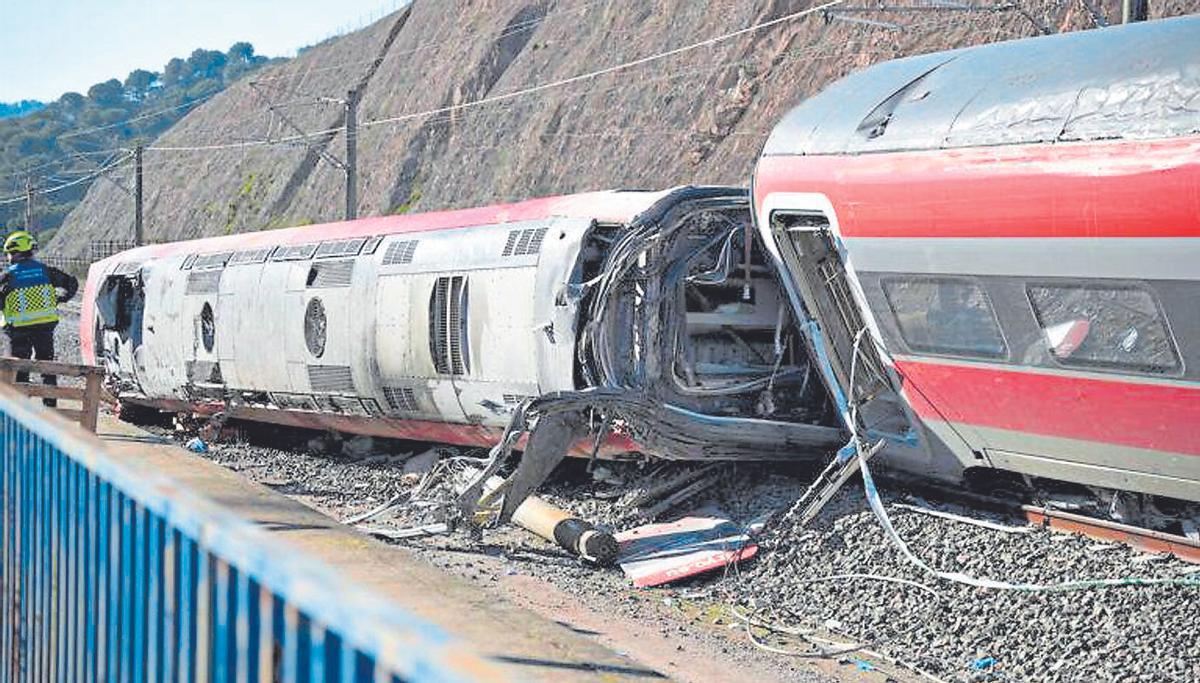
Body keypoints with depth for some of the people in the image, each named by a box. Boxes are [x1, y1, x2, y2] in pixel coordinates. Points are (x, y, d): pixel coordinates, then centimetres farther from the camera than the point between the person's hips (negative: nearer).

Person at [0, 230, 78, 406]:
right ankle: (50, 404, 14)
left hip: (19, 329, -3)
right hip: (45, 327, 3)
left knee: (19, 371, 5)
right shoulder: (45, 270, 2)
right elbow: (72, 283, 7)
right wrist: (61, 298, 21)